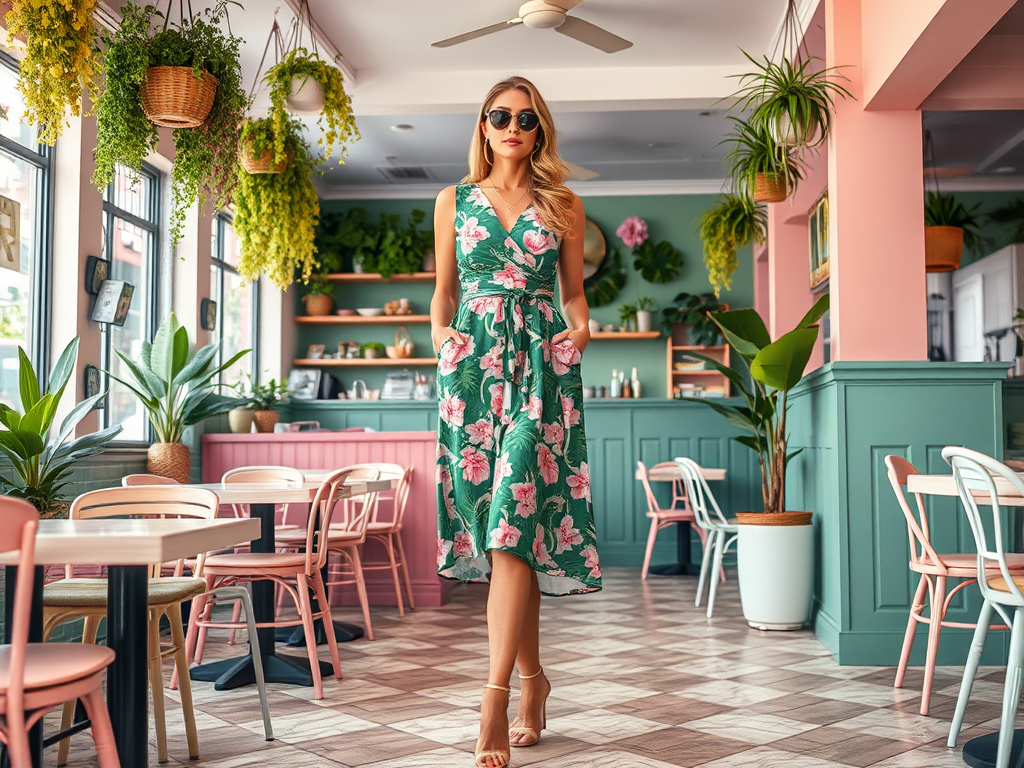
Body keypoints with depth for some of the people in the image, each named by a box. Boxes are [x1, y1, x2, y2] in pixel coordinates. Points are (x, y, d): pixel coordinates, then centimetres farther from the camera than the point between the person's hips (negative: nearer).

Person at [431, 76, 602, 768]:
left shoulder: (564, 206, 12)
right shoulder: (454, 202, 15)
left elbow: (574, 291, 15)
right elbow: (443, 291, 17)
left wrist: (582, 327, -5)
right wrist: (440, 331, -2)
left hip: (541, 368, -1)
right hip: (472, 366, 2)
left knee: (515, 518, -14)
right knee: (494, 522, 1)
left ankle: (496, 695, -13)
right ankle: (533, 678, 18)